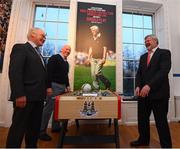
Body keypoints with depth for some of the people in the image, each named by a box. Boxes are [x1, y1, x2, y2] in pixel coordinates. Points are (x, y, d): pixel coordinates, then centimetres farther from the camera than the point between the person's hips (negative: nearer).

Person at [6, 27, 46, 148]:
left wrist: (44, 91, 13)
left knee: (35, 127, 17)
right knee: (19, 128, 3)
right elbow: (14, 72, -16)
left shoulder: (37, 53, 22)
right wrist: (19, 95, -22)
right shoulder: (20, 48, -3)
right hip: (26, 97, -8)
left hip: (37, 97, 9)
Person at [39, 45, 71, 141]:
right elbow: (49, 72, -16)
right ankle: (41, 131, 11)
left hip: (62, 87, 9)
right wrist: (49, 87, -21)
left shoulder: (66, 62, 18)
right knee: (48, 108, -3)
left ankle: (56, 127, 29)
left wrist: (67, 85, 14)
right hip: (54, 86, -9)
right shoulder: (54, 58, -7)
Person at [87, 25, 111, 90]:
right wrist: (89, 57, 15)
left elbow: (105, 48, -7)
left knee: (97, 72, -15)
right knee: (93, 73, 2)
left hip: (100, 59, -6)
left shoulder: (101, 38, -4)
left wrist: (104, 58, -15)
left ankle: (107, 83, 8)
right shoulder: (91, 39, 14)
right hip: (93, 59, 6)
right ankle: (96, 87, 19)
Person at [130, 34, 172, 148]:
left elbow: (164, 71, -15)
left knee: (161, 121, 7)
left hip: (158, 93, -5)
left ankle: (166, 145, 29)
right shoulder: (143, 57, 18)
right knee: (142, 119, 15)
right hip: (143, 93, 6)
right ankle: (143, 140, 35)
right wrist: (138, 86, -5)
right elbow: (139, 73, 12)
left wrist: (149, 86, -24)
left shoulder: (164, 53, 0)